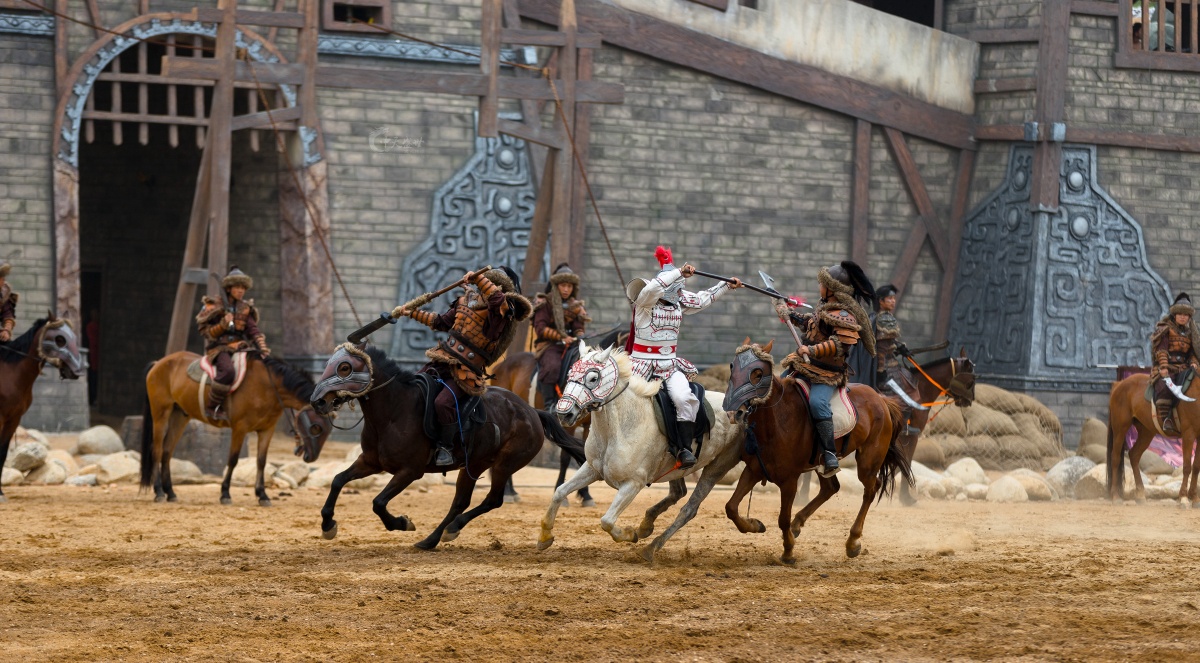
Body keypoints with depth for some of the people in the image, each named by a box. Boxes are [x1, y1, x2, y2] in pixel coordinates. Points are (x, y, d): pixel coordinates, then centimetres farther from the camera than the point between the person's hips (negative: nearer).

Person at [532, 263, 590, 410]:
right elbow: (540, 328, -8)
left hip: (570, 344, 5)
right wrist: (561, 337, -19)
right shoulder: (545, 304, 2)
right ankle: (549, 403, -31)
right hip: (549, 344, -5)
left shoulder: (576, 306, 17)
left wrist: (579, 337, -11)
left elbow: (579, 328, 13)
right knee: (552, 366, -36)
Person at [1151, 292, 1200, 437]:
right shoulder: (1166, 329, 1)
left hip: (1183, 367, 6)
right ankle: (1165, 419, -37)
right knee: (1164, 387, -34)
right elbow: (1161, 350, -9)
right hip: (1167, 367, -6)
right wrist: (1163, 367, -22)